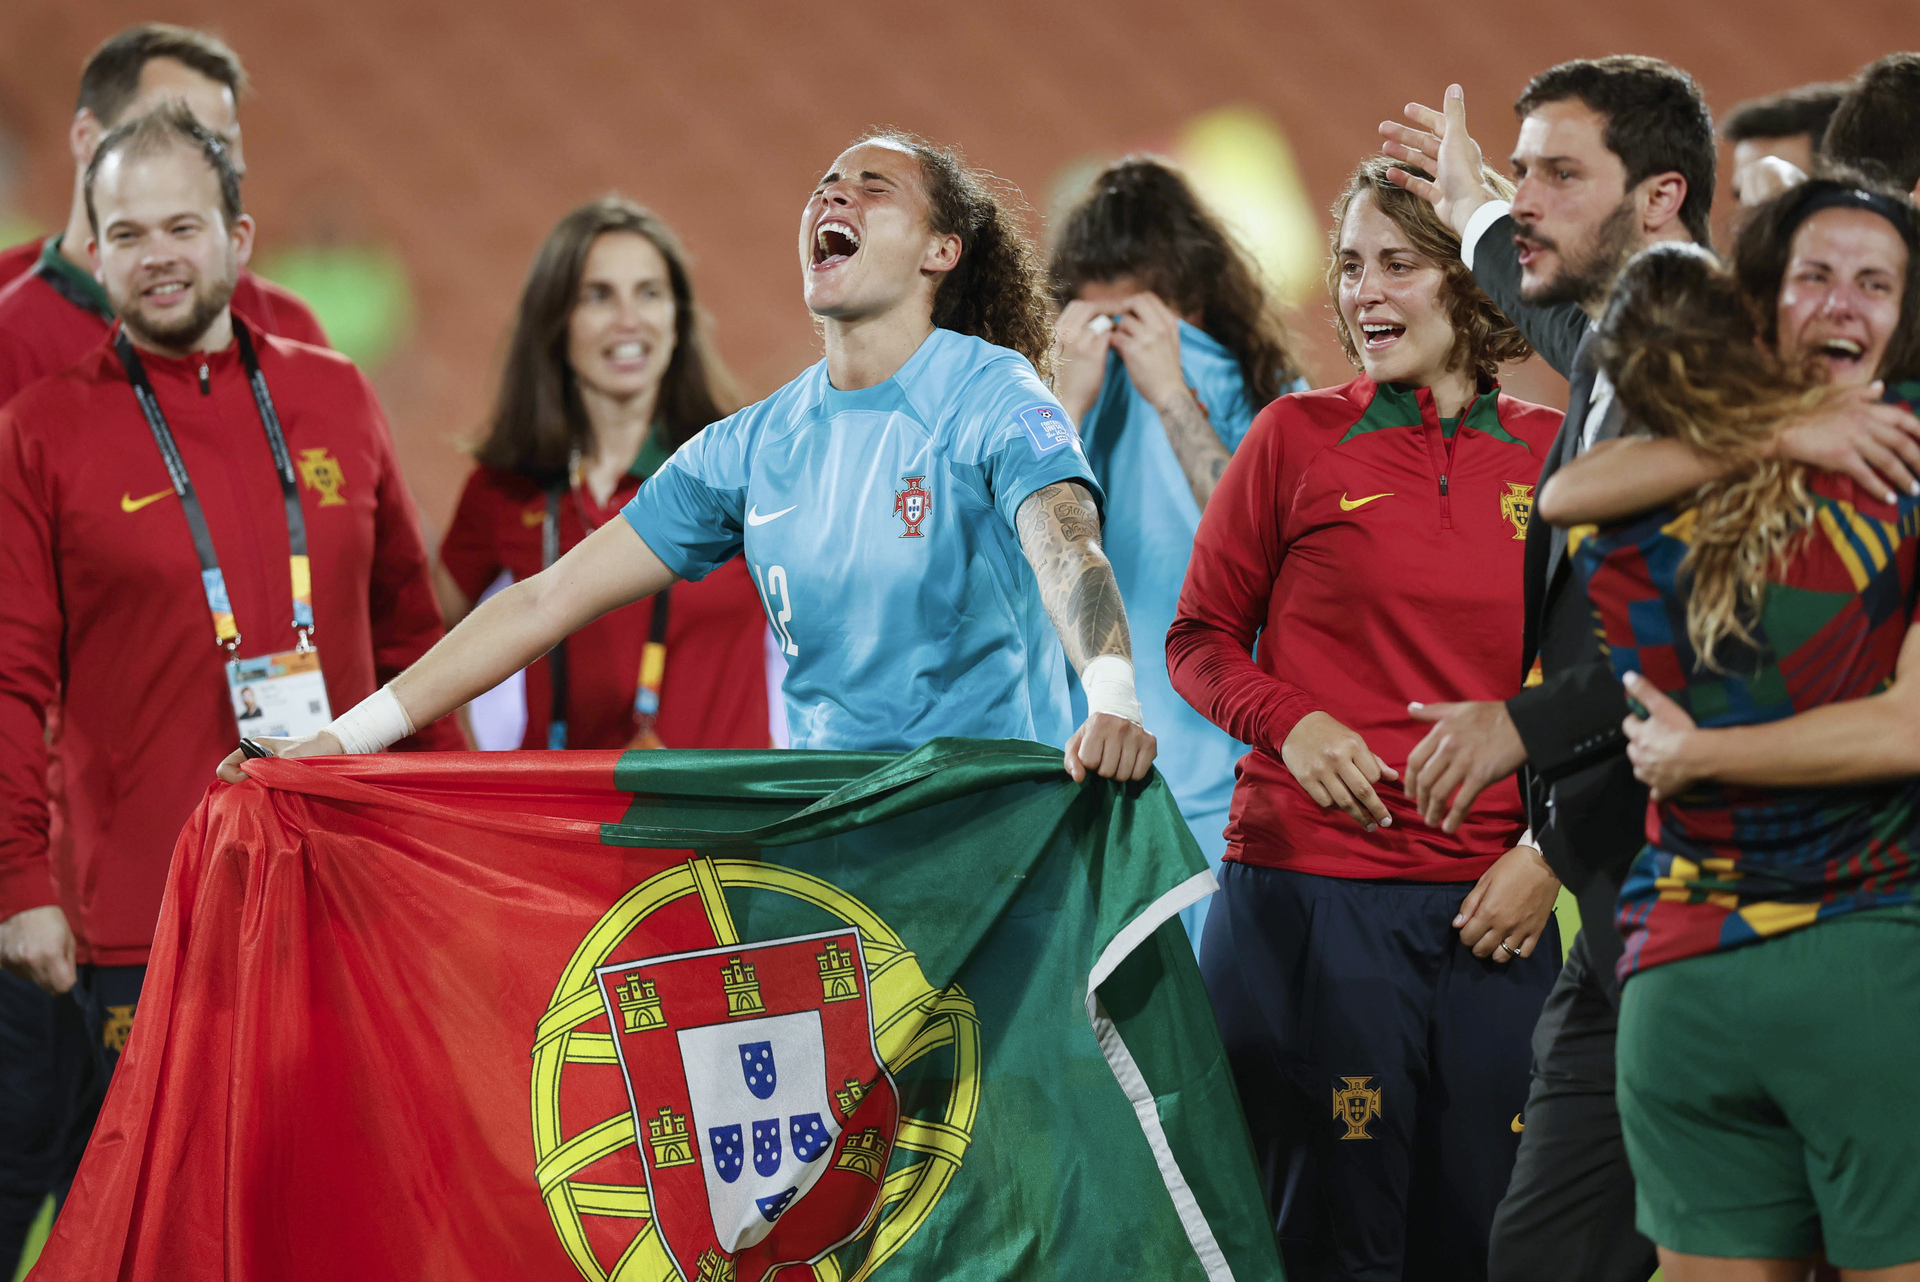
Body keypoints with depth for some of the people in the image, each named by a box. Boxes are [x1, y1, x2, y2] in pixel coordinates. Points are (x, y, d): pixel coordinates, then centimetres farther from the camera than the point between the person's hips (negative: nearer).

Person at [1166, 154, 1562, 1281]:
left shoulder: (1550, 454, 7)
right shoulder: (1297, 438, 2)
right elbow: (1201, 640, 8)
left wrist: (1548, 853, 1)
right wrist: (1289, 721, -11)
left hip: (1496, 909, 2)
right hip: (1313, 889, -2)